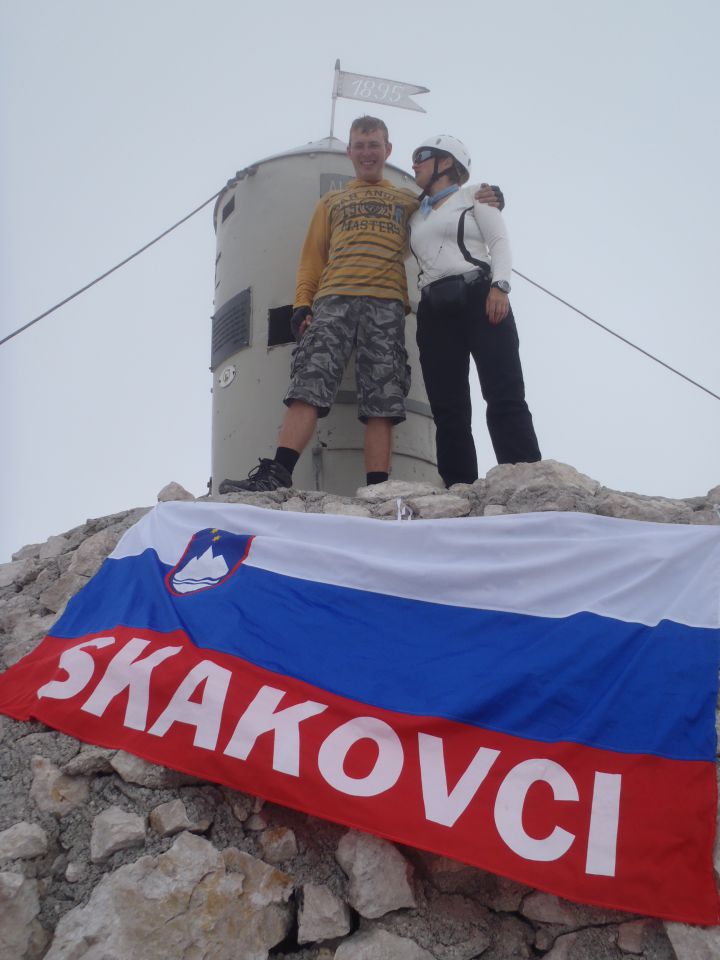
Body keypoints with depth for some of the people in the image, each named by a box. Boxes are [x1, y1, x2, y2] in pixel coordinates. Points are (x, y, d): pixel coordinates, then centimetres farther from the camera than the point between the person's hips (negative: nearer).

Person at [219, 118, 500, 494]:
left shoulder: (409, 200, 27)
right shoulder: (331, 202, 29)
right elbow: (312, 257, 21)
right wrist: (303, 303, 5)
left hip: (386, 304, 0)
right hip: (333, 299, 1)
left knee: (382, 399, -11)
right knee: (308, 384, -17)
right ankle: (276, 476, -25)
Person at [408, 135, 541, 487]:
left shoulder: (474, 195, 13)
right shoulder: (415, 217, 27)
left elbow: (500, 242, 0)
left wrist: (499, 286, -14)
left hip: (479, 297, -5)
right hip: (434, 312, 5)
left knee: (505, 398, -14)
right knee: (448, 409, -5)